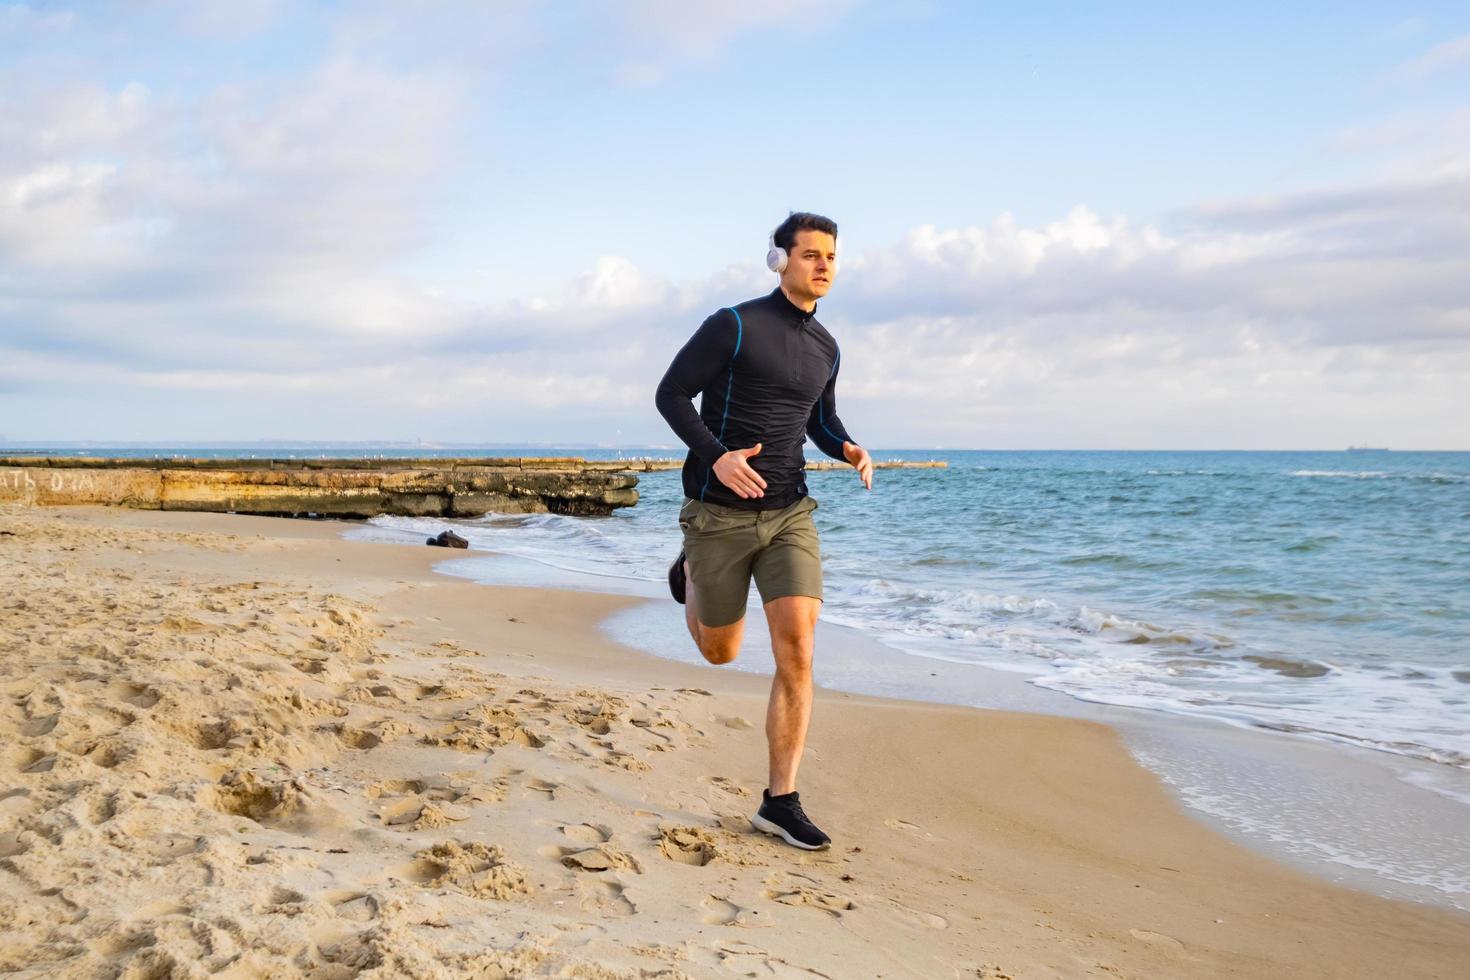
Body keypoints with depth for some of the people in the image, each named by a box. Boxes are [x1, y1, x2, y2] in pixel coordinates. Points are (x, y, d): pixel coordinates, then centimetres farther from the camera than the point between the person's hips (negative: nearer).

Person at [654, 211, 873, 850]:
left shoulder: (825, 349, 9)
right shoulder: (733, 325, -10)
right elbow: (670, 394, -10)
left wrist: (851, 451, 1)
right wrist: (716, 456, -25)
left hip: (789, 512, 4)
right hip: (720, 514, -4)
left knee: (797, 653, -10)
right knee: (721, 653, 14)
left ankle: (780, 802, -2)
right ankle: (690, 576, 49)